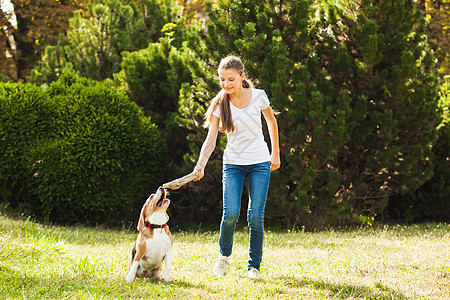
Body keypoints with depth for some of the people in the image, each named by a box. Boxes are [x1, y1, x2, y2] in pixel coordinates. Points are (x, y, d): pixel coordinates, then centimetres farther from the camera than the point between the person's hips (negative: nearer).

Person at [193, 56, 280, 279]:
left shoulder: (258, 96, -7)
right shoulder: (220, 104, -7)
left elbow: (271, 121, 12)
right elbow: (211, 139, -15)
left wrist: (275, 153, 15)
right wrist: (200, 166, -30)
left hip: (259, 163, 0)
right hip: (233, 164, 0)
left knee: (256, 216, -7)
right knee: (231, 213, -15)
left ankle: (254, 266, 9)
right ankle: (224, 255, 12)